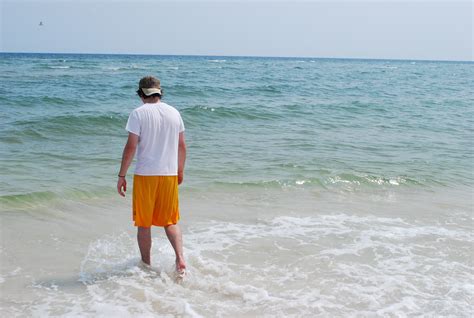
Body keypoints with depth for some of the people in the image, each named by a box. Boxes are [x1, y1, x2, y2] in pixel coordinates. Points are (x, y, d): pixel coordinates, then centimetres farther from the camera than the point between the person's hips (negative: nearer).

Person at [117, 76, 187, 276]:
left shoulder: (138, 114, -8)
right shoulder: (174, 113, 5)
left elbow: (131, 147, -13)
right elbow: (181, 146, 10)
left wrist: (122, 175, -5)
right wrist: (180, 171, 23)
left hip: (145, 175, -4)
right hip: (169, 174, 4)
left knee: (144, 224, 10)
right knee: (170, 221, 15)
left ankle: (146, 265, 19)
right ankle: (180, 258, -3)